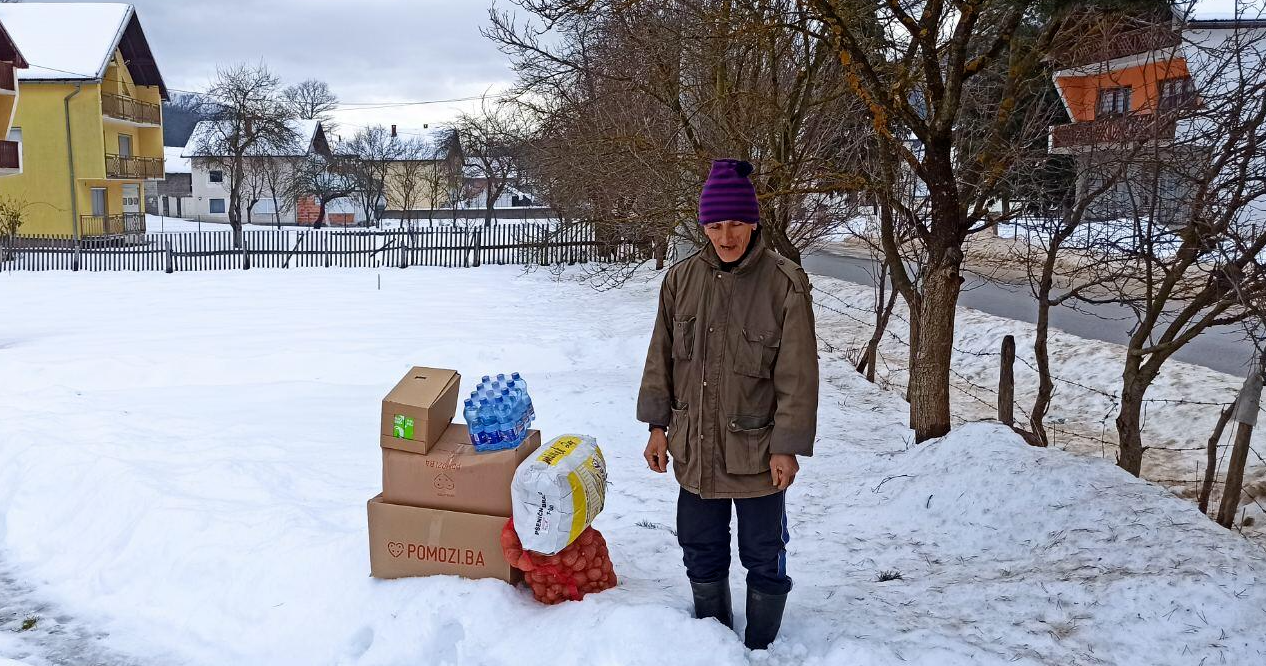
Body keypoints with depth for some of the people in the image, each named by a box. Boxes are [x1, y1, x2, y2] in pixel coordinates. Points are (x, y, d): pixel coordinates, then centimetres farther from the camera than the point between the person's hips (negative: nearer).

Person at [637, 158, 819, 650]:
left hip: (757, 452, -4)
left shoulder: (784, 284, -12)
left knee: (763, 558, 12)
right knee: (702, 554, 18)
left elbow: (798, 375, -11)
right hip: (694, 449, 4)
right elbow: (661, 357, 7)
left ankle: (761, 647, 30)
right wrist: (658, 426, 6)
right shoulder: (682, 279, -1)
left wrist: (787, 447, -12)